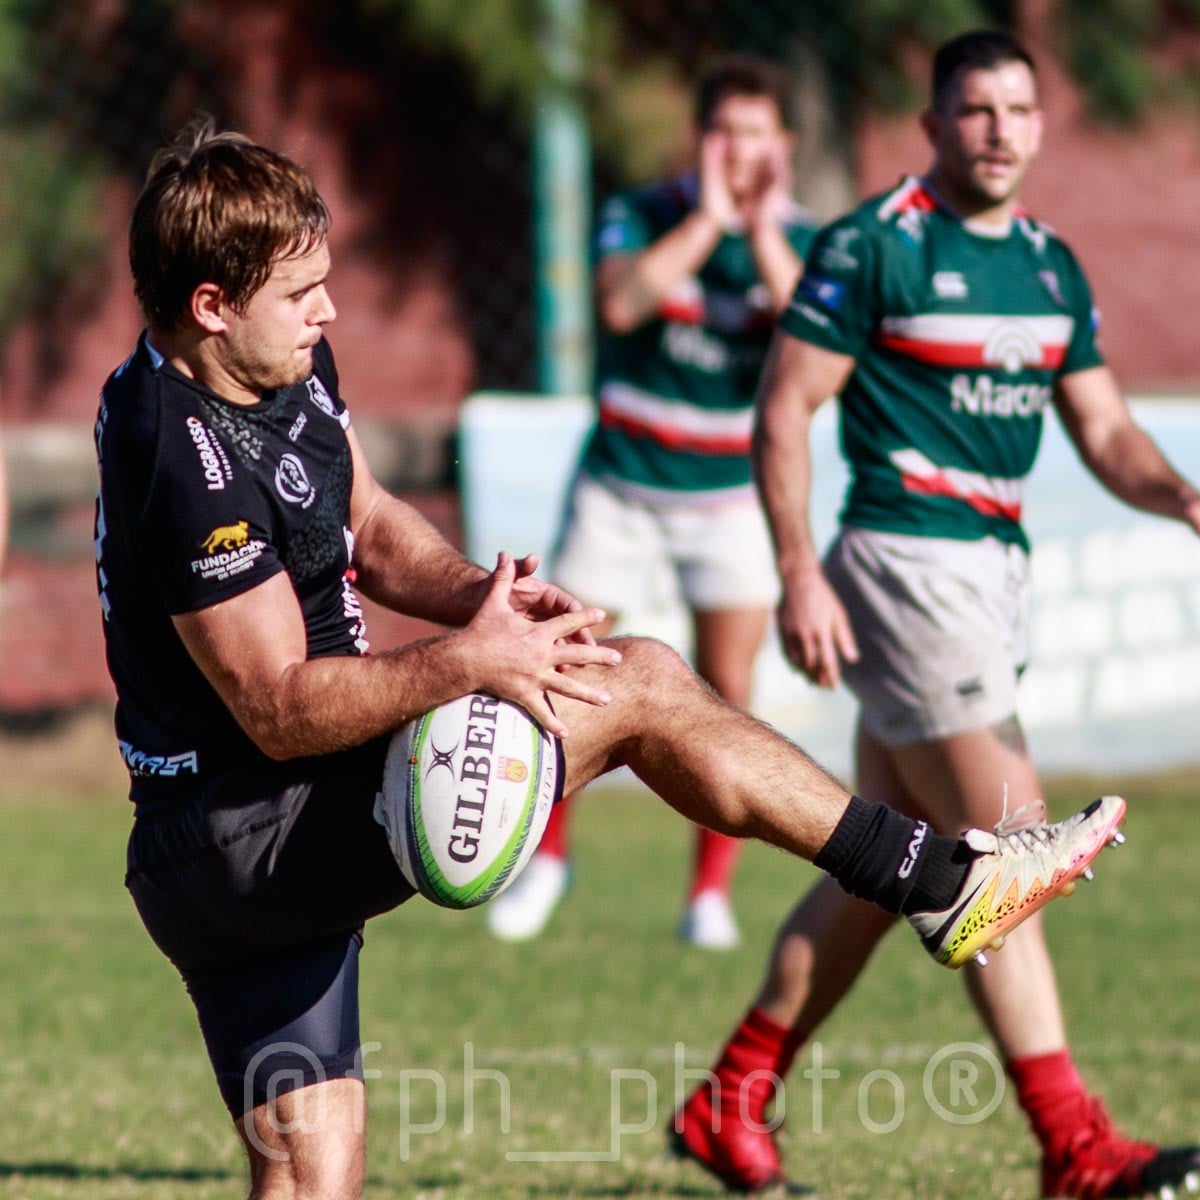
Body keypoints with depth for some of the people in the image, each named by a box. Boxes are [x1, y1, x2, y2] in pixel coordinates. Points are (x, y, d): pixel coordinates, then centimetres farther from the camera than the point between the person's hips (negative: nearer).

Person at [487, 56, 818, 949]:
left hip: (731, 496, 0)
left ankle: (712, 891, 5)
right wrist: (710, 216, -30)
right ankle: (548, 853, 22)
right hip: (621, 483, 0)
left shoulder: (799, 240, -6)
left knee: (726, 690, -6)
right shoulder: (640, 216, -9)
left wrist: (763, 233, -29)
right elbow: (621, 303, -29)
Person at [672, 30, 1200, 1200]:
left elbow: (1104, 431, 14)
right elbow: (783, 408, -9)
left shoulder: (1051, 267, 12)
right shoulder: (872, 246, -9)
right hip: (907, 563, -8)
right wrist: (799, 575, -15)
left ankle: (729, 1104, 22)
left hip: (995, 573, 8)